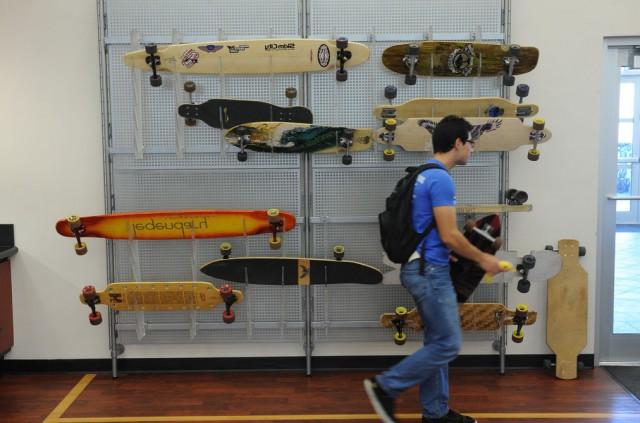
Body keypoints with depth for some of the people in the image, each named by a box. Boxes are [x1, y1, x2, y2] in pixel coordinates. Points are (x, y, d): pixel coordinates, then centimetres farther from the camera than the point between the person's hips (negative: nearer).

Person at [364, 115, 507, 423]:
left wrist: (472, 254, 24)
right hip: (430, 272, -11)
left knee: (437, 342, 14)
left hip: (425, 268, 11)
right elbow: (448, 235, -21)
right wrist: (482, 259, -7)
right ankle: (385, 387, 3)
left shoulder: (426, 176, 15)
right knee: (447, 345, -3)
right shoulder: (441, 179, -18)